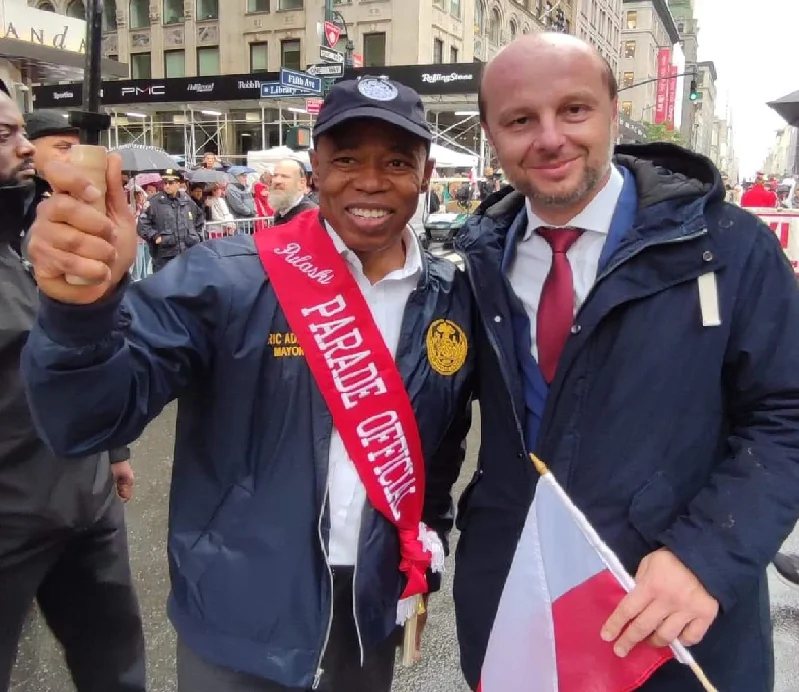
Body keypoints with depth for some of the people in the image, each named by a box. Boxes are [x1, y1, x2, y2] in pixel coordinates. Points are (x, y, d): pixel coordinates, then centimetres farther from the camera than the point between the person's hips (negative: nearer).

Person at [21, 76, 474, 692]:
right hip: (239, 624, -3)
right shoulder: (228, 279, -16)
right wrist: (83, 308, -41)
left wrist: (427, 551, 8)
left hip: (373, 616, 4)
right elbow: (89, 421, -23)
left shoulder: (452, 300, -3)